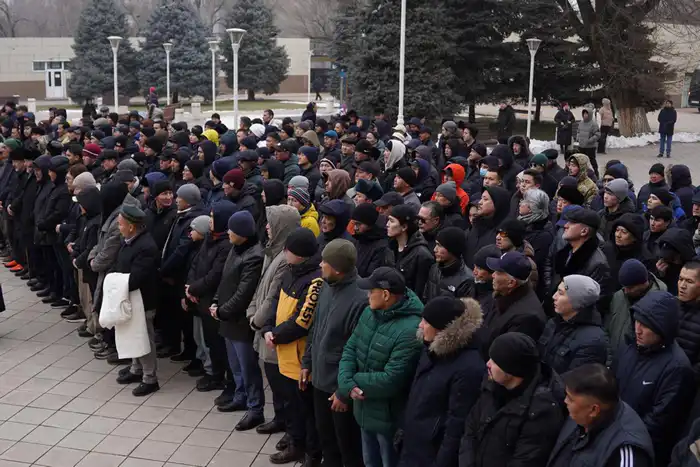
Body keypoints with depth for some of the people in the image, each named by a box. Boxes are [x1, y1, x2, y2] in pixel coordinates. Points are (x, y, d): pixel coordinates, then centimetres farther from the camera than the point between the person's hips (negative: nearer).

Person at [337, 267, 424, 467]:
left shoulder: (411, 331, -30)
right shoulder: (370, 312, -3)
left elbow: (391, 380, -29)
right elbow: (350, 348, 0)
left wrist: (349, 383, -17)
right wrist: (347, 385, -19)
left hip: (388, 416, -7)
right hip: (365, 408, 7)